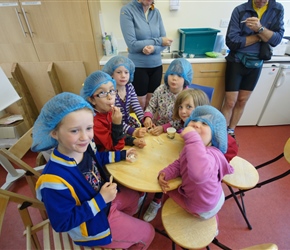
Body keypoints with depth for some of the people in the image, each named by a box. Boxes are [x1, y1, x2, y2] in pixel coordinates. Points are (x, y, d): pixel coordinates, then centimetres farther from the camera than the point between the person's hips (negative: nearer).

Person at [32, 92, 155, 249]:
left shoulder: (82, 148, -19)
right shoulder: (55, 180, -41)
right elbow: (63, 223, -28)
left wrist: (121, 155, 4)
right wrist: (101, 200, -32)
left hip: (104, 200, 7)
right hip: (92, 224, -6)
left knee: (133, 196, 32)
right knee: (147, 232, 11)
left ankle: (125, 224, 57)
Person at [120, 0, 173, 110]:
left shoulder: (156, 12, 5)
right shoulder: (127, 10, -8)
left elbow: (164, 43, 2)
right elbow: (132, 44, -15)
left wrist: (153, 48, -20)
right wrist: (158, 41, -11)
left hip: (156, 65, 4)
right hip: (138, 66, -4)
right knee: (141, 104, 7)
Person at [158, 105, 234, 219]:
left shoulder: (210, 155, -41)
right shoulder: (190, 147, -13)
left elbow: (199, 175, -64)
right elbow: (179, 164, 0)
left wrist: (192, 137, -63)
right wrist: (165, 174, -16)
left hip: (202, 208, -6)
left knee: (170, 189, 12)